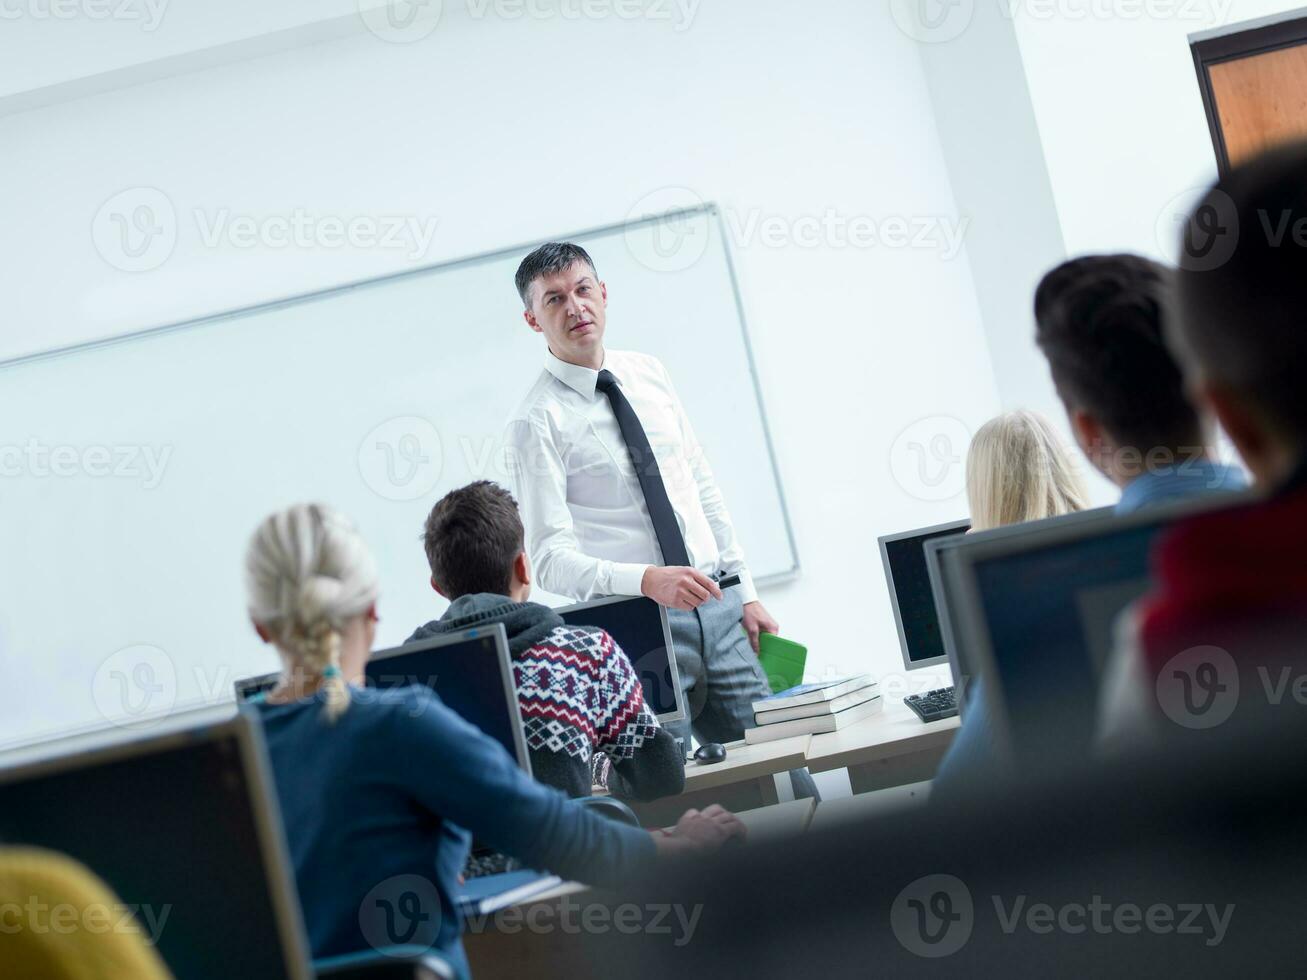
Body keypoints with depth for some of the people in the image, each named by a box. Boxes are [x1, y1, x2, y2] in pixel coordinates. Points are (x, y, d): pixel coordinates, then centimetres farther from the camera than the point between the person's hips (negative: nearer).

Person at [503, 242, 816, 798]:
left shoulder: (648, 374, 10)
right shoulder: (537, 422, -8)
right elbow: (550, 558, -14)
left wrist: (745, 594, 11)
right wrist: (647, 580, -29)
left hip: (718, 608, 5)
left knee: (792, 785, 5)